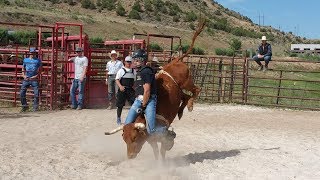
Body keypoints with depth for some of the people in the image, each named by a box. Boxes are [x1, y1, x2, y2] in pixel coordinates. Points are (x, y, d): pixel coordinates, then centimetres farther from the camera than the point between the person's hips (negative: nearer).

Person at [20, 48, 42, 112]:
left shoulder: (38, 60, 7)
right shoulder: (25, 60, 15)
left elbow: (39, 70, 3)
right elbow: (23, 69, 20)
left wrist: (36, 76, -12)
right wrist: (24, 75, 2)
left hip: (34, 79, -2)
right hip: (26, 79, 3)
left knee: (36, 94, -8)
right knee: (22, 93, -1)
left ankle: (35, 107, 3)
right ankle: (24, 106, 15)